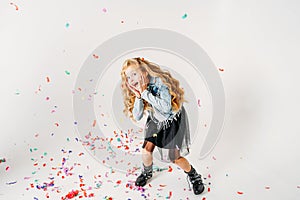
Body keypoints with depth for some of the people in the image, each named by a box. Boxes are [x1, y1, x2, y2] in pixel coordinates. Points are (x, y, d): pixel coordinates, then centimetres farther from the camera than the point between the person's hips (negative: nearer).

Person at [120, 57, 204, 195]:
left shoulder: (159, 81, -30)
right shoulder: (136, 90, -11)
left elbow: (166, 107, -40)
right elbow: (137, 117, -14)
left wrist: (145, 93, -37)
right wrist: (138, 96, -28)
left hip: (173, 120, -5)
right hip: (155, 121, 5)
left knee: (175, 157, -3)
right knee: (146, 151, 1)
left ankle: (194, 177, 26)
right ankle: (147, 173, 35)